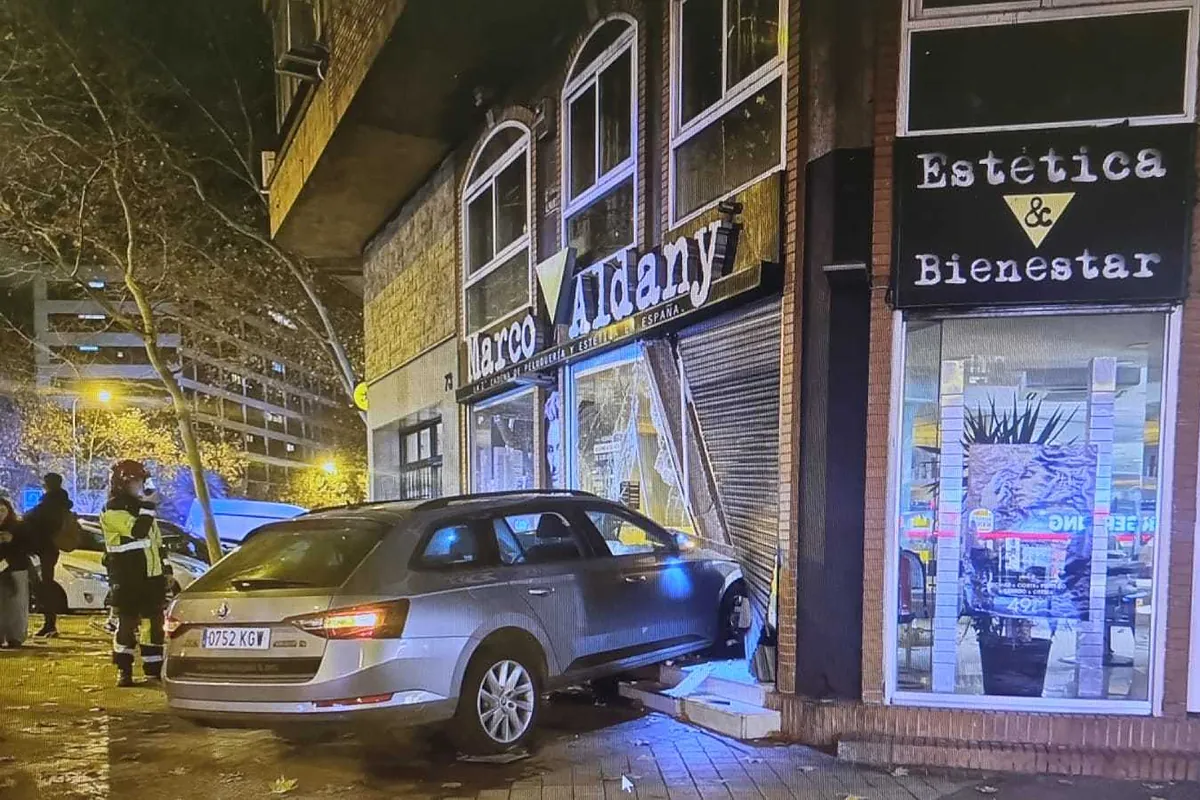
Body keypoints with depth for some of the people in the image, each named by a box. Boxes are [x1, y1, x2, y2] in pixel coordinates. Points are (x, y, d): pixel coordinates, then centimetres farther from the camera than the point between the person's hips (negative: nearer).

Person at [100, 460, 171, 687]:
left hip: (152, 576, 7)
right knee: (127, 623, -4)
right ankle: (123, 670, 7)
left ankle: (154, 667, 18)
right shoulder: (112, 511, -9)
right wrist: (148, 506, -17)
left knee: (155, 623, 9)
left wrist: (166, 568, 18)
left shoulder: (141, 507, 17)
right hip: (127, 580, -7)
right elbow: (137, 531, -26)